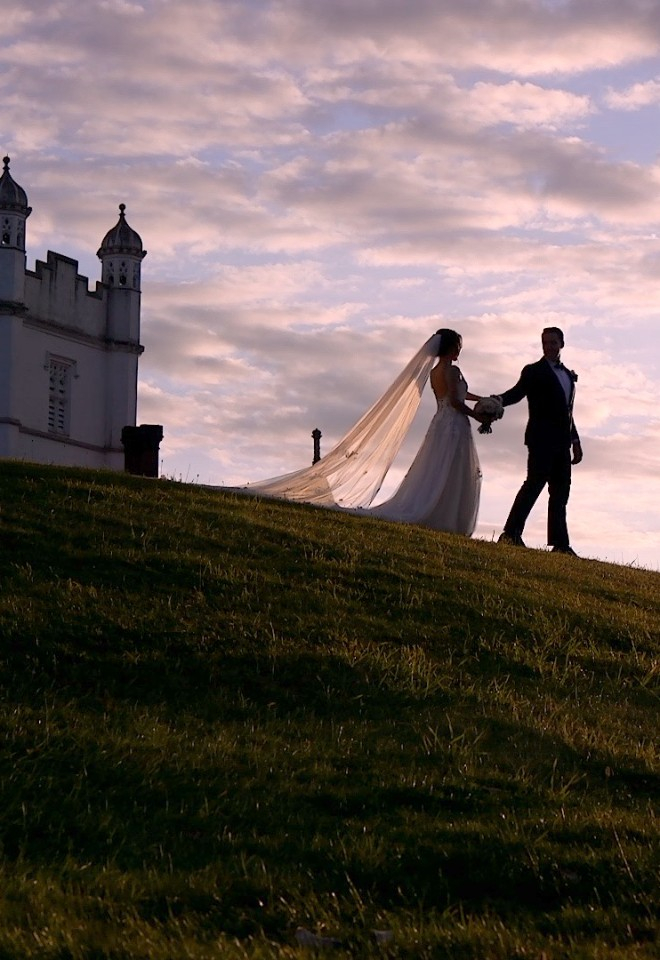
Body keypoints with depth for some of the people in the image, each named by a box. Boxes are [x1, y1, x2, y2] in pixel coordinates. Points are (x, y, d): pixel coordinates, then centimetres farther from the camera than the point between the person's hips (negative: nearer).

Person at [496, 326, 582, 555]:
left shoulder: (568, 375, 21)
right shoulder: (534, 371, 1)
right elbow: (517, 392, -15)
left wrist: (575, 441, 19)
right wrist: (499, 401, -37)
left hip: (561, 442, 7)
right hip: (542, 439, -7)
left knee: (561, 491, 6)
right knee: (534, 483, -16)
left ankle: (560, 543, 8)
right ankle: (511, 534, -18)